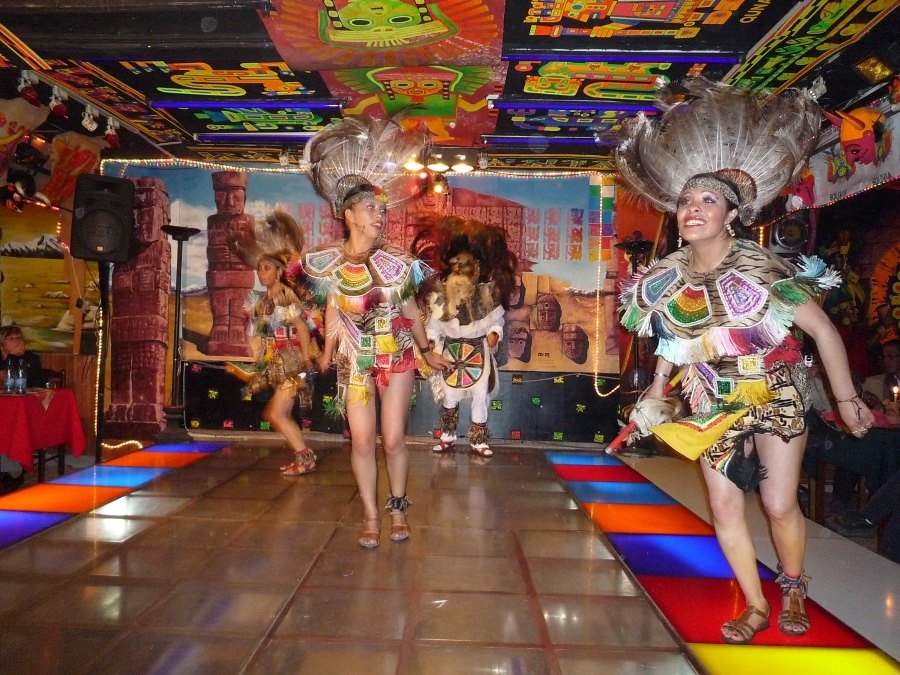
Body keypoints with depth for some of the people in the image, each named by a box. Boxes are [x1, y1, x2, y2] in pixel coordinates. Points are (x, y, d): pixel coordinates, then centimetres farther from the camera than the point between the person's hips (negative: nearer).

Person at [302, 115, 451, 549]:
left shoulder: (395, 262, -5)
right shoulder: (330, 263, -5)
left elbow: (410, 311, 6)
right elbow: (334, 311, 5)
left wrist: (426, 352, 13)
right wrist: (328, 351, 4)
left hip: (398, 357, 0)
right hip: (355, 362, 0)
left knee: (393, 439, 3)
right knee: (362, 441, 2)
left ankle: (398, 508, 23)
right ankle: (370, 515, 17)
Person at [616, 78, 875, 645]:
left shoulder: (761, 269, -19)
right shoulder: (666, 280, -8)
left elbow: (822, 328, -14)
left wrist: (847, 400, -13)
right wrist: (655, 392, -1)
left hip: (776, 395, -3)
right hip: (715, 404, 3)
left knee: (780, 504, -3)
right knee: (725, 507, 3)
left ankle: (794, 589, 29)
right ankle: (756, 608, 22)